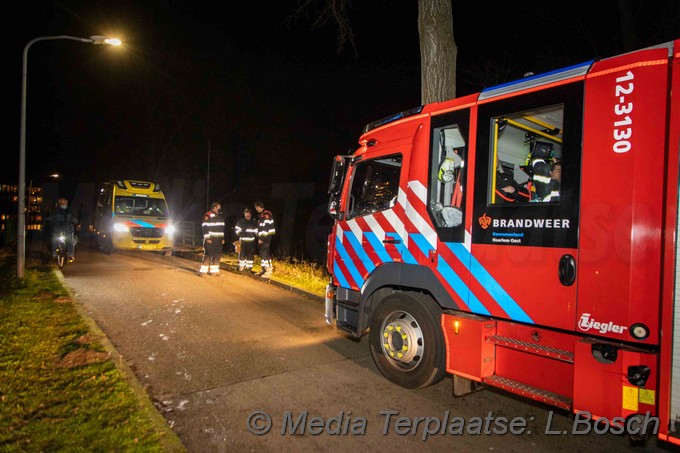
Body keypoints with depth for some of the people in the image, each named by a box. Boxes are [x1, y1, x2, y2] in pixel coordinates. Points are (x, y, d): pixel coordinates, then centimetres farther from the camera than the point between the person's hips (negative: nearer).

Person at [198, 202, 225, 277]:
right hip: (210, 239, -7)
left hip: (218, 240, 8)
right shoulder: (207, 215, -10)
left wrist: (223, 238, 15)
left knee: (217, 255, 7)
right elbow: (205, 228, -14)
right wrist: (207, 238, -18)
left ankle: (214, 270, 16)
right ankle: (203, 271, -4)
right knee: (208, 255, -8)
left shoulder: (220, 216, 15)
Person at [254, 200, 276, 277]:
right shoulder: (261, 215, 18)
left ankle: (269, 270, -11)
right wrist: (259, 237, 16)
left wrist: (262, 238, -20)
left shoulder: (266, 214, -13)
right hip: (262, 237, 10)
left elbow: (266, 227, -20)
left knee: (265, 253, -13)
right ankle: (263, 269, 18)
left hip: (266, 237, -10)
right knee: (262, 253, 12)